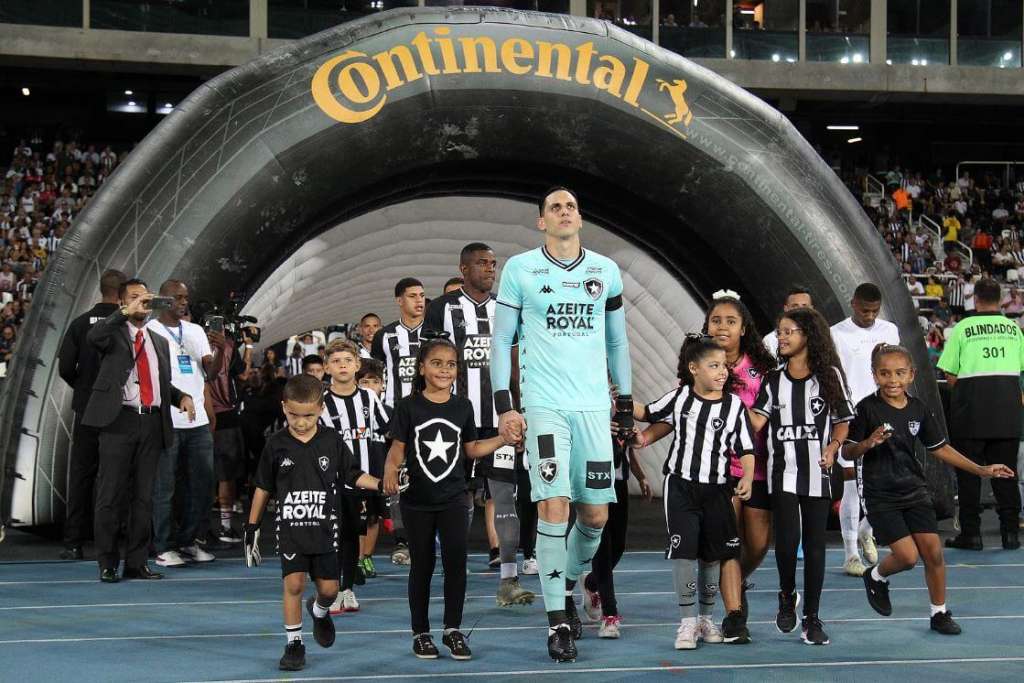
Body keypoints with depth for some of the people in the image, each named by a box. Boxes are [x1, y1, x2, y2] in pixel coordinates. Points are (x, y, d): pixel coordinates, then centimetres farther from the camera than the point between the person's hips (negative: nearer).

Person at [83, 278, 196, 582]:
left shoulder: (159, 342, 21)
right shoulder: (114, 333, 3)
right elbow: (92, 337, -21)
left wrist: (182, 397, 7)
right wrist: (126, 313, -27)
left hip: (152, 423, 6)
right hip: (120, 421, -5)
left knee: (143, 497, 9)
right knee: (110, 496, -2)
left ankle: (137, 563, 15)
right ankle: (107, 565, 4)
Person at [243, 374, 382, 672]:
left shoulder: (332, 441, -3)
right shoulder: (276, 445, -4)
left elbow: (353, 475, 5)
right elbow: (263, 488, 5)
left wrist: (381, 484, -11)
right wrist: (252, 526, 7)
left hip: (323, 527, 1)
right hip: (290, 527, -1)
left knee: (328, 588, 3)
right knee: (293, 583, -9)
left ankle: (319, 611, 38)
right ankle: (294, 644, 5)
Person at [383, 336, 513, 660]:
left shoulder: (462, 406, 3)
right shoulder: (408, 406, -5)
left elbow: (471, 449, 13)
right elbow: (398, 450, -5)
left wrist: (503, 439, 2)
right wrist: (390, 472, -23)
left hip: (453, 498, 2)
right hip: (417, 500, -2)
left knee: (456, 560, -7)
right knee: (422, 564, 6)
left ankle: (452, 630, 7)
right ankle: (421, 633, 19)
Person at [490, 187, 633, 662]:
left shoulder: (605, 270, 10)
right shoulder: (520, 269, 2)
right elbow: (501, 340, 4)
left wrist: (626, 403, 16)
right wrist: (504, 406, -3)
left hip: (594, 405, 3)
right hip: (543, 404, -3)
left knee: (596, 515, 3)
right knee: (554, 508, -12)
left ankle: (568, 588, 29)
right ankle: (557, 620, -3)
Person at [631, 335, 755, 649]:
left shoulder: (734, 405, -3)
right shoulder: (679, 397, 0)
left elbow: (746, 449, -3)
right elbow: (649, 413, 18)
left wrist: (747, 478, -17)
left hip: (717, 489, 1)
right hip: (680, 485, -1)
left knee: (712, 555, 9)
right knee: (683, 551, -7)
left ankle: (706, 618, 24)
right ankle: (688, 621, 0)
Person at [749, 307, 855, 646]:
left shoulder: (829, 375, 5)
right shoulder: (773, 380, 9)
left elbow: (842, 422, 7)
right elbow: (757, 421, -3)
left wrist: (832, 447, -9)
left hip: (817, 472, 0)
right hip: (783, 471, 0)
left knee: (815, 545, 3)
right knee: (787, 539, -11)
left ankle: (811, 618, 11)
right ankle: (787, 596, 18)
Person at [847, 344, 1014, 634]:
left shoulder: (919, 409, 1)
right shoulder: (867, 408, -12)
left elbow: (940, 448, 11)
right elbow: (847, 452, -8)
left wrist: (981, 470, 9)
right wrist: (868, 443, -30)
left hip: (915, 491, 4)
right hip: (881, 496, -4)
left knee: (933, 552, 1)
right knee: (907, 556, -11)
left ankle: (940, 613, 19)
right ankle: (876, 577, 21)